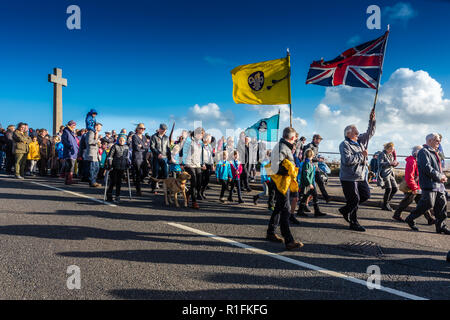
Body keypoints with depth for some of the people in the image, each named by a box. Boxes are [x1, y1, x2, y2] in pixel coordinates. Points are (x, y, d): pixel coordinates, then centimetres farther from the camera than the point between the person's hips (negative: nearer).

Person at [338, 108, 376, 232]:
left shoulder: (361, 140, 12)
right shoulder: (345, 144, -14)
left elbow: (370, 132, 21)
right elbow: (347, 160, -25)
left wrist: (372, 120, 6)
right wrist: (361, 155, -17)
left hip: (361, 176, 9)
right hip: (349, 178, -8)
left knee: (366, 195, 14)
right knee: (354, 200, -2)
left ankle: (345, 210, 29)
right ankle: (353, 223, 13)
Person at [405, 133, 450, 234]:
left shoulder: (434, 153, 22)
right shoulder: (423, 152, -9)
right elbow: (427, 168, -20)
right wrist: (439, 177, -14)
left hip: (438, 185, 10)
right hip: (429, 184, -9)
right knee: (428, 204, -10)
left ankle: (441, 226, 15)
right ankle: (410, 219, 6)